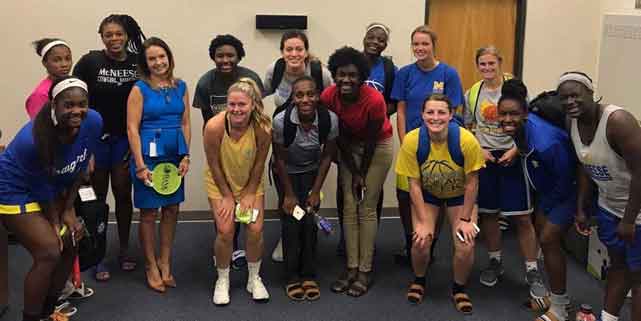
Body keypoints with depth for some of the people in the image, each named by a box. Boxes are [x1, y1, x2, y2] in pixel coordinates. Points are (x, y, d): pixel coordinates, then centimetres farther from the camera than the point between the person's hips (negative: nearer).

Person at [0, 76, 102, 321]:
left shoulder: (93, 123, -20)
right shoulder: (32, 140, -36)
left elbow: (79, 169, -5)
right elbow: (42, 189, -21)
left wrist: (69, 210, -2)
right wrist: (55, 222, -7)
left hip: (55, 189, 7)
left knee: (70, 244, 10)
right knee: (49, 253, -14)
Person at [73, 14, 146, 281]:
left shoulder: (138, 63, -1)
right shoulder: (90, 62, -7)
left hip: (125, 138, 2)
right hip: (95, 137, -1)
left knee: (123, 193, 10)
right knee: (98, 195, 8)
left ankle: (124, 250, 26)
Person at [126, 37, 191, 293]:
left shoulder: (180, 87, 6)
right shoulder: (140, 89, -5)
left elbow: (185, 124, 9)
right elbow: (132, 128, -9)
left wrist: (186, 156, 1)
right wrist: (141, 165, -14)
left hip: (175, 156, 4)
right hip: (149, 156, -4)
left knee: (172, 209, 10)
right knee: (149, 212, 5)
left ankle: (165, 262, 25)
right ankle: (151, 266, 18)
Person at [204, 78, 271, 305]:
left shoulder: (263, 127, -28)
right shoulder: (214, 127, -31)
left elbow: (259, 163, -12)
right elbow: (214, 165, -17)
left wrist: (250, 194, -8)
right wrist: (227, 196, -10)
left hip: (251, 182, 1)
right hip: (220, 183, -1)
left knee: (255, 229, -5)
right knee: (225, 231, -9)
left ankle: (254, 278, 19)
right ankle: (222, 280, 15)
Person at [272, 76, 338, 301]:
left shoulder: (330, 120, -26)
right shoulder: (281, 121, -30)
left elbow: (327, 156, -10)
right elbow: (280, 159, -15)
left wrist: (316, 191, -8)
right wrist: (289, 194, -10)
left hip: (312, 171, 1)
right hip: (286, 172, -1)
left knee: (309, 220, -6)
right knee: (290, 220, -7)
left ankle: (309, 275, 9)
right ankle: (292, 277, 6)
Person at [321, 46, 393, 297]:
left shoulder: (374, 100, -30)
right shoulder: (328, 97, -19)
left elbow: (371, 140, -18)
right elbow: (340, 138, -9)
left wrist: (362, 175, -9)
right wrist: (353, 173, -8)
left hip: (377, 147, -4)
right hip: (349, 147, 4)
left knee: (367, 209, -4)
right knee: (349, 208, 1)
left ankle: (365, 271, 4)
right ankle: (352, 267, 9)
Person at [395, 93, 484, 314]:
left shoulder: (466, 140, -30)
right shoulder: (412, 140, -26)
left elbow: (471, 183, -17)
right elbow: (414, 184, -16)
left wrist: (465, 219, -13)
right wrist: (423, 221, -15)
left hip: (459, 196, 0)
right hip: (426, 195, 1)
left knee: (466, 246, -13)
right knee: (421, 242, -14)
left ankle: (459, 289, 16)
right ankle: (419, 281, 19)